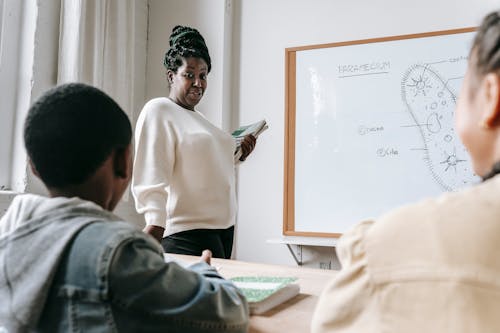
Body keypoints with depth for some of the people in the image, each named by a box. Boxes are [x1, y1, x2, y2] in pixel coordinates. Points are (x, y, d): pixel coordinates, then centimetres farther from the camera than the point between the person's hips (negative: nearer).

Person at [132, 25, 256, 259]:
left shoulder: (198, 117, 19)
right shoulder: (158, 111, -7)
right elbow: (152, 178, -19)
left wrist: (237, 157, 14)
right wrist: (155, 221, -31)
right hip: (187, 234, -8)